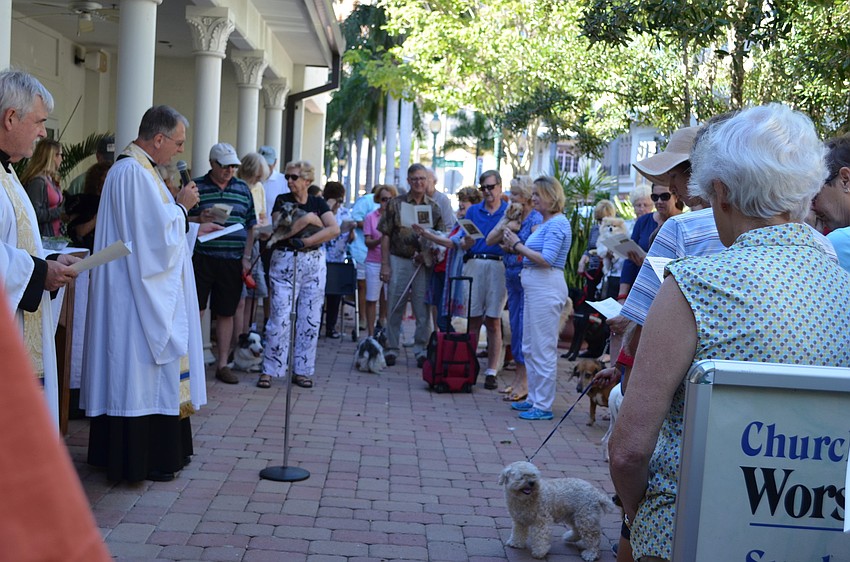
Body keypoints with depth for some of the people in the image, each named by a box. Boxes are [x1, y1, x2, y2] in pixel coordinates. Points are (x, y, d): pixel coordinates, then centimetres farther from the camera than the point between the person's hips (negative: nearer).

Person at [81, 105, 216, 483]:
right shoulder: (135, 173, -19)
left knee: (135, 372, 14)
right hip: (140, 296, -11)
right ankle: (142, 460, 4)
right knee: (143, 369, -4)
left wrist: (194, 228, 19)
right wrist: (182, 205, -9)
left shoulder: (135, 169, 15)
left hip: (140, 292, 11)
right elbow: (159, 235, -23)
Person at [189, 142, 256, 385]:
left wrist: (246, 257, 6)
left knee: (226, 313, 8)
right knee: (195, 310, -3)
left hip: (232, 262, 3)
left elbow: (250, 226, 14)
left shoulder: (243, 189, 11)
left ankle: (222, 364, 17)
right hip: (202, 258, -3)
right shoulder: (196, 187, 1)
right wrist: (199, 219, -17)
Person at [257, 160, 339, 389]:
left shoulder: (318, 203, 8)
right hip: (285, 262, -2)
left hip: (314, 264, 3)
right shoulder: (282, 200, 3)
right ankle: (269, 370, 1)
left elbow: (335, 229, -8)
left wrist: (306, 241, -16)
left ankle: (301, 371, 12)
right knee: (280, 318, -7)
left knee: (311, 319, 3)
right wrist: (308, 219, -12)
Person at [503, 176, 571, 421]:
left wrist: (518, 245, -13)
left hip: (546, 288, -10)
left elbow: (546, 259, -20)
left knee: (543, 348, -4)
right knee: (529, 347, 16)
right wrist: (516, 244, 3)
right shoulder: (545, 222, 17)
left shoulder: (557, 223, -13)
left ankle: (543, 406, 2)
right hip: (533, 287, 11)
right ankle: (534, 398, 26)